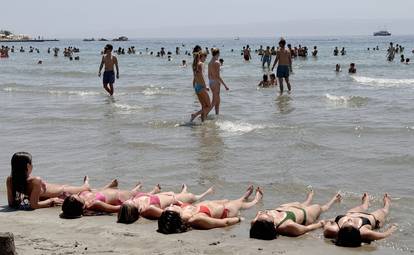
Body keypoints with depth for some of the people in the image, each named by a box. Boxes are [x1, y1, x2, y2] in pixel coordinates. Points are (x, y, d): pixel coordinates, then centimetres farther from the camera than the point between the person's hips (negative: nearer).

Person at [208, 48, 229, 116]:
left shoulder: (210, 63, 10)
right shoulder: (217, 63, -16)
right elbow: (218, 76, -20)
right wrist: (225, 85, -17)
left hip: (210, 82, 9)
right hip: (216, 83, -9)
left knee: (218, 101, 17)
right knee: (214, 102, -6)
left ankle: (217, 115, 21)